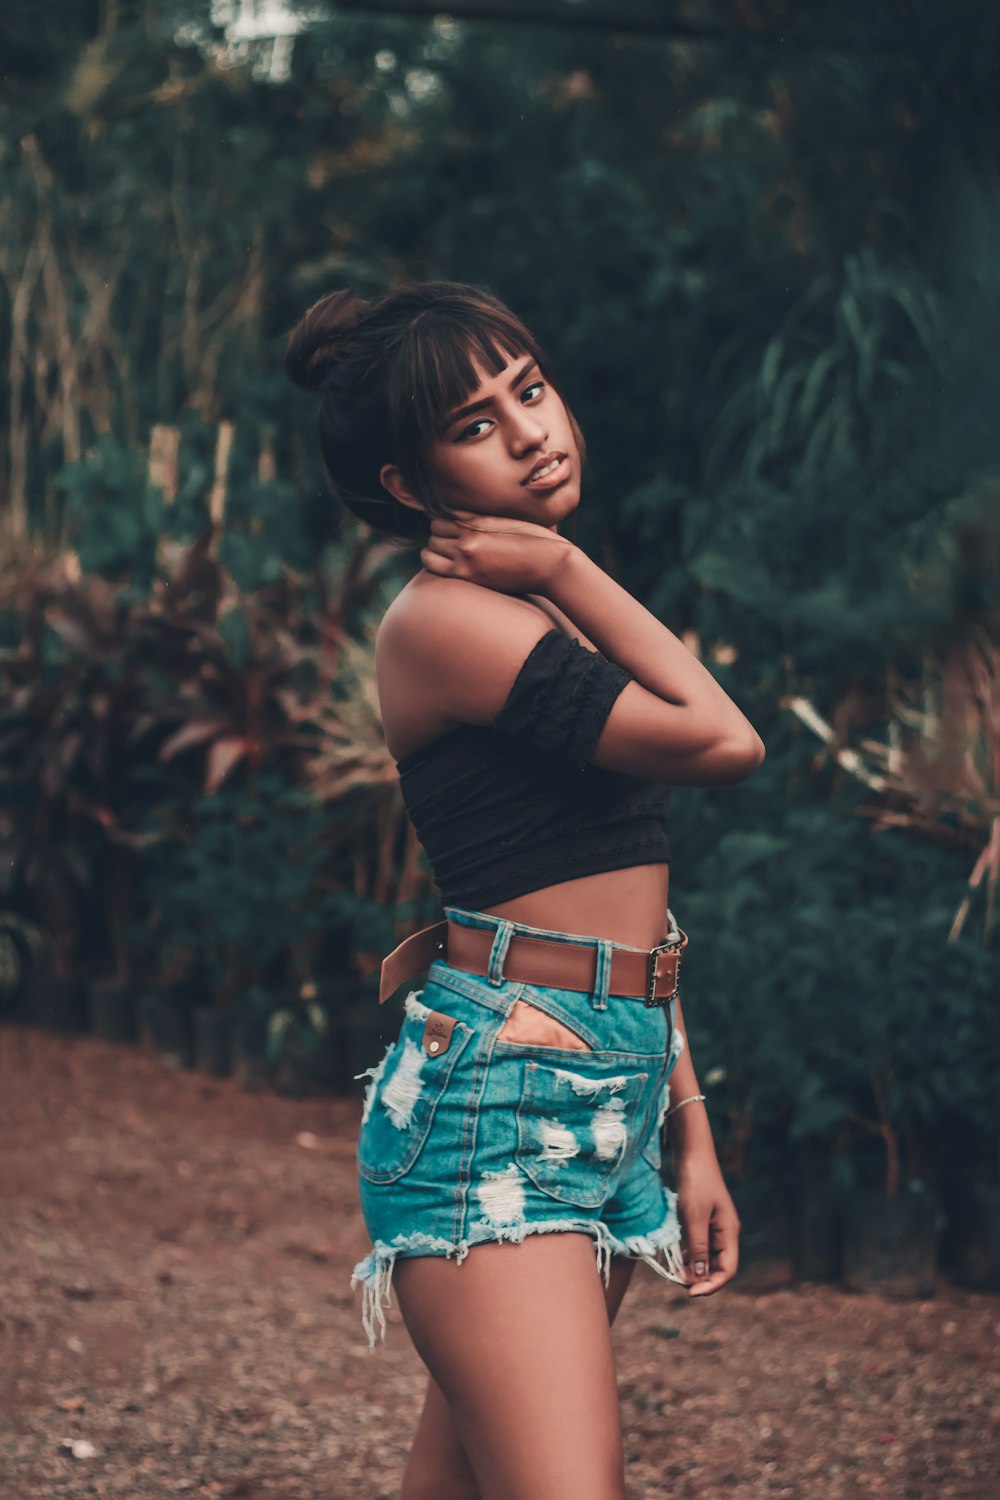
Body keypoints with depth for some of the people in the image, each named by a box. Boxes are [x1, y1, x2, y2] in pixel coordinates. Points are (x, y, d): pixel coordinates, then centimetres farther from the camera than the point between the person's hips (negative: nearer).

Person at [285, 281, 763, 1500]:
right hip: (498, 1094, -9)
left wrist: (689, 1135, 18)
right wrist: (568, 570, -4)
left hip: (614, 1096, 9)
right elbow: (723, 741, -12)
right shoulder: (443, 616, -10)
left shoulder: (538, 622, 18)